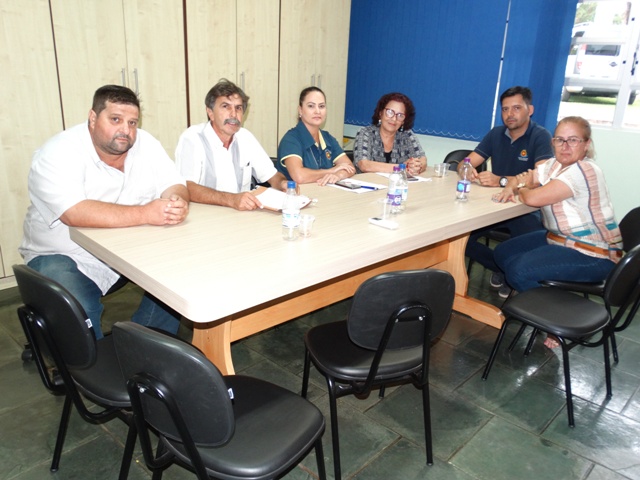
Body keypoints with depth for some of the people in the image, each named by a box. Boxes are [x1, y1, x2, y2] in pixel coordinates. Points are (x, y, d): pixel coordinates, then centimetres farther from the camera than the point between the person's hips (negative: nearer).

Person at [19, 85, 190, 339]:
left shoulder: (145, 144, -2)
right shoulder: (58, 154, -18)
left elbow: (174, 185, -4)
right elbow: (74, 213, -32)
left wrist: (178, 203, -30)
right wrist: (145, 214, -40)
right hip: (64, 255, -5)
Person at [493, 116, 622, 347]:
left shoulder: (584, 171, -22)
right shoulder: (552, 165, 5)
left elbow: (533, 198, -29)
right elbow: (520, 179, 15)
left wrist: (522, 190, -5)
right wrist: (509, 188, -9)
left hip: (593, 255, -9)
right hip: (558, 239, 9)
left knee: (520, 270, -24)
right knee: (503, 253, 4)